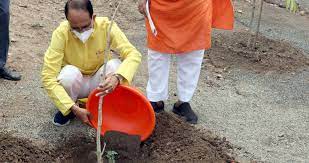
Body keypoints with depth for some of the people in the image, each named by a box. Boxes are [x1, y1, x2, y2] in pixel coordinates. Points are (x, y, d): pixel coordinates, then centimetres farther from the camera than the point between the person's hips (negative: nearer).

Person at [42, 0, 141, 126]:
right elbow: (48, 77, -29)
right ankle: (69, 110, -3)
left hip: (98, 83, 1)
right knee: (70, 72, -34)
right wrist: (74, 108, -37)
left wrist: (117, 77, -50)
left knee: (115, 65, -29)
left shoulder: (106, 26, -24)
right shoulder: (61, 34, -27)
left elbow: (133, 54, -29)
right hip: (75, 83, -1)